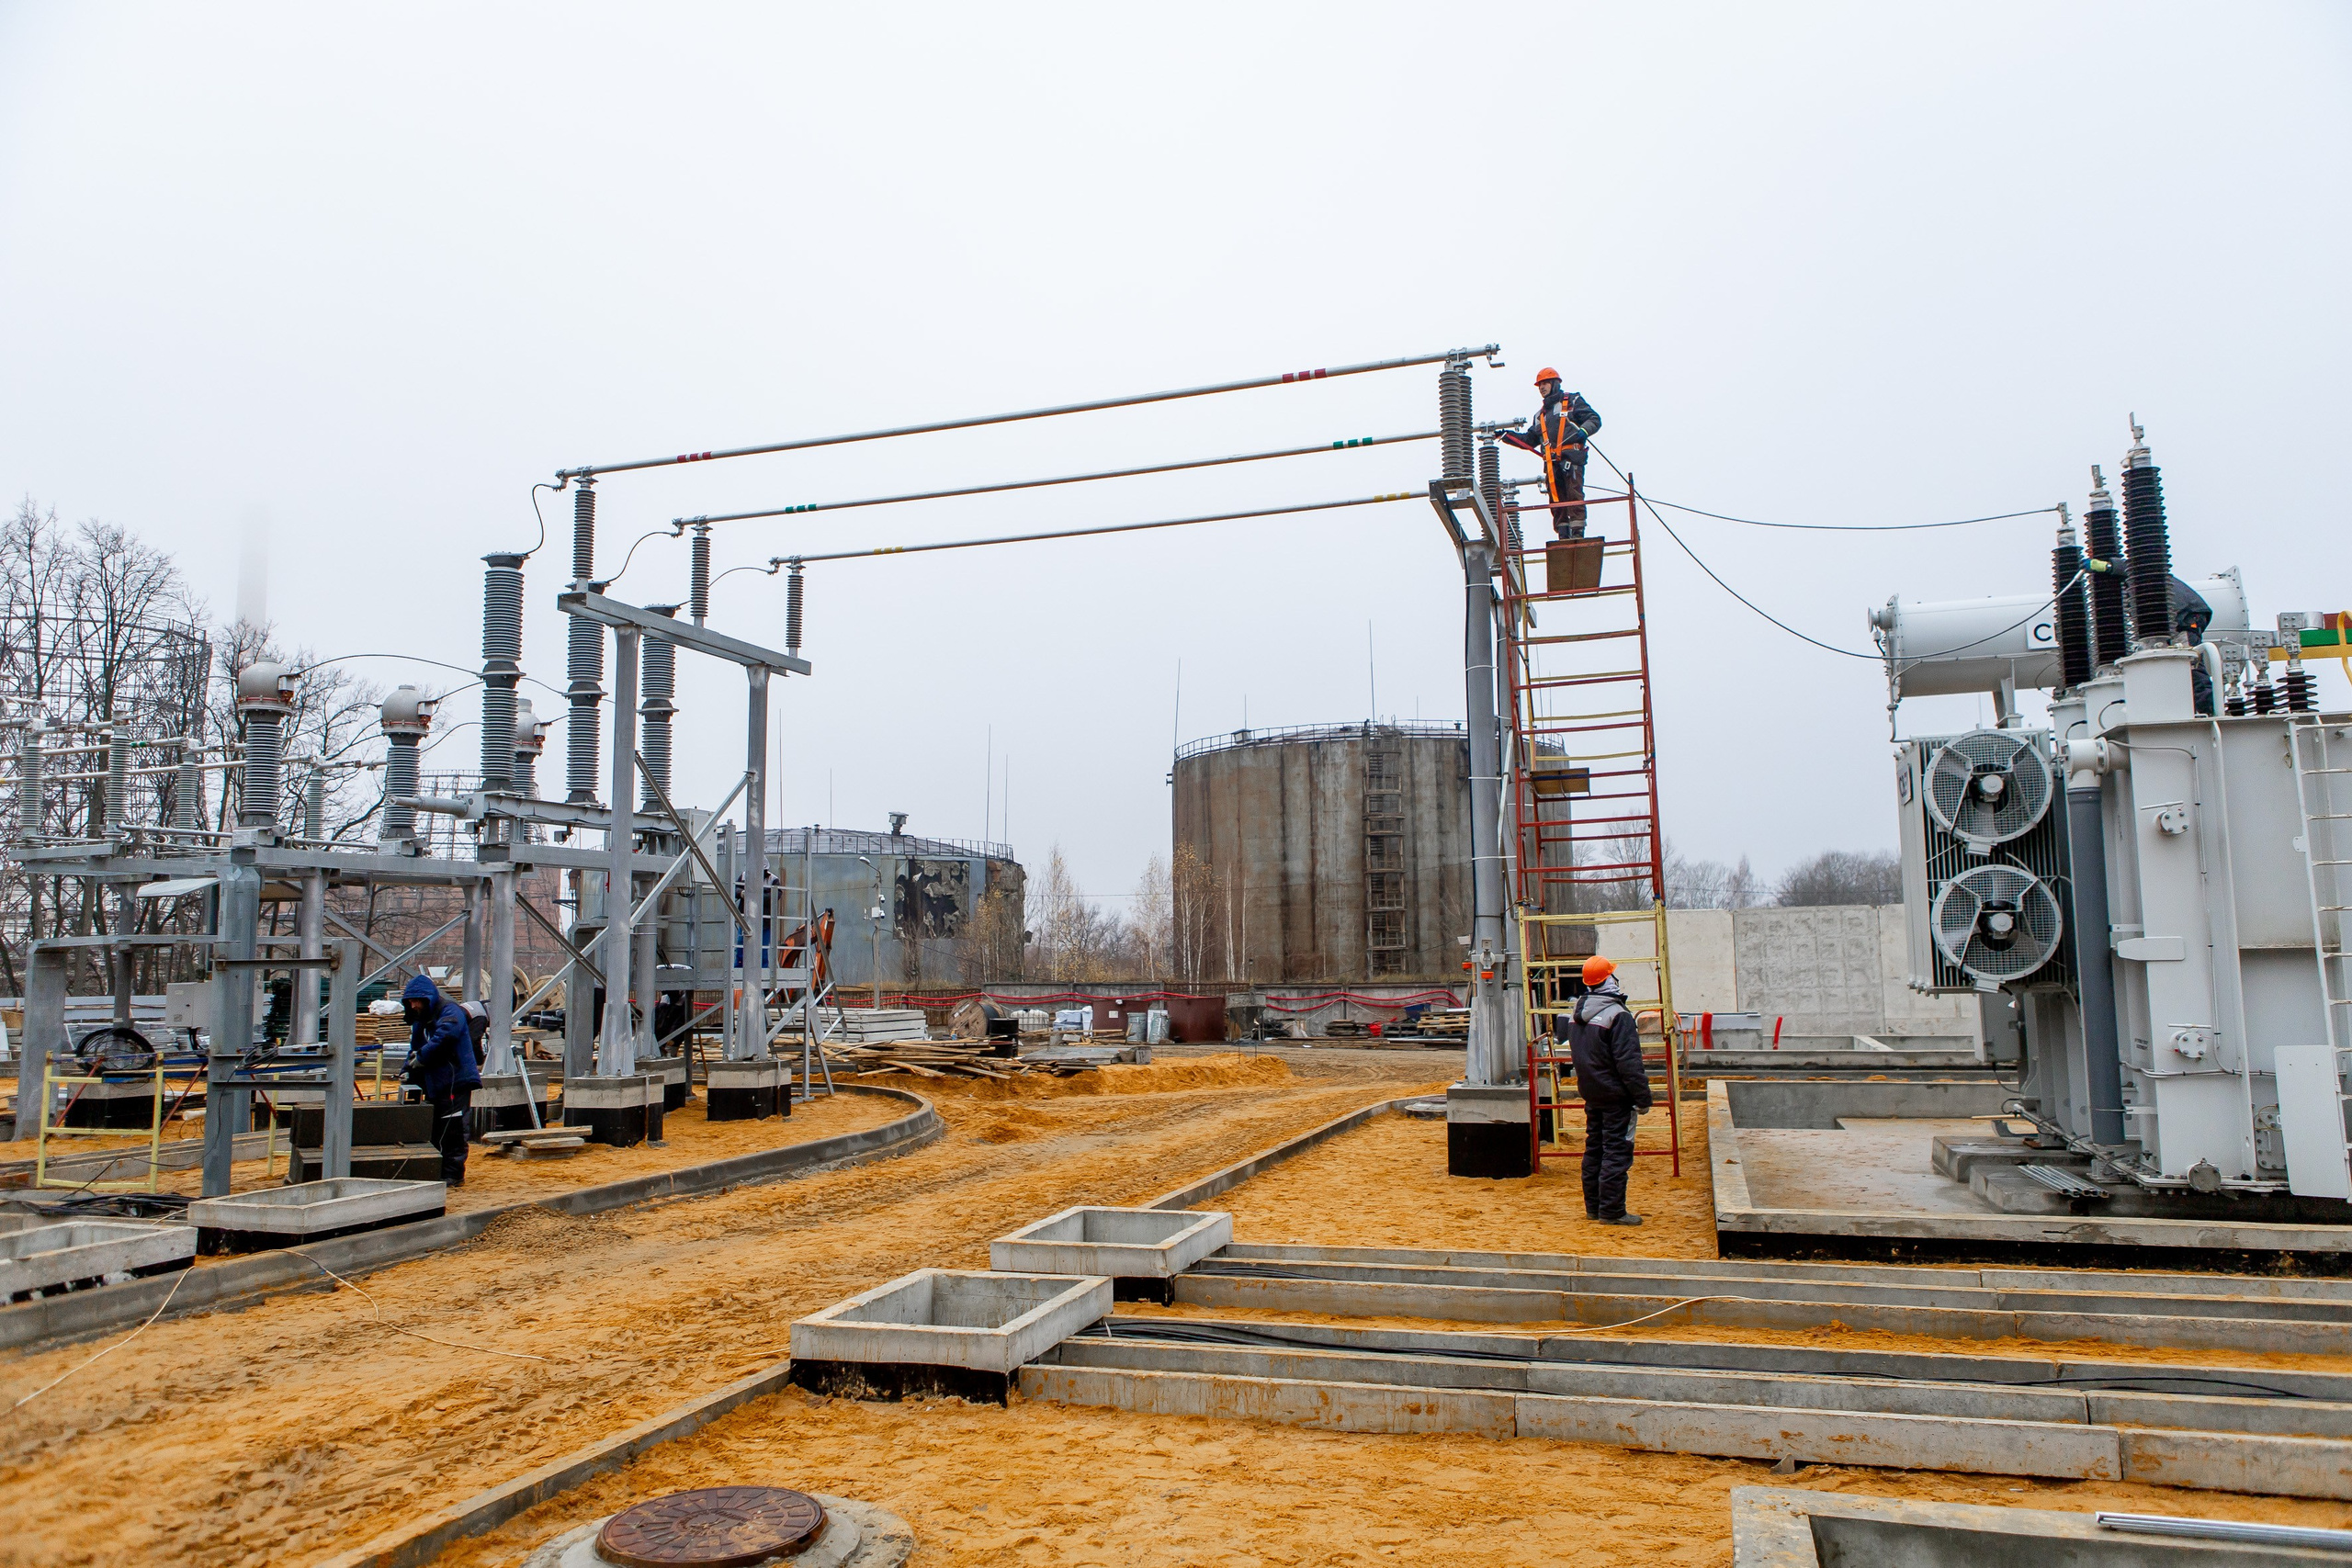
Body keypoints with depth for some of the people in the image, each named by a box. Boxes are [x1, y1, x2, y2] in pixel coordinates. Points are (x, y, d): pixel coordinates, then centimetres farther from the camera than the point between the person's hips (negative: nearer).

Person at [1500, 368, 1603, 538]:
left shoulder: (1572, 401, 14)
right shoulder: (1540, 415, 31)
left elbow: (1594, 419, 6)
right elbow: (1528, 440, 29)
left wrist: (1583, 431, -15)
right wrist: (1506, 435, 19)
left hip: (1571, 457, -5)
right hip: (1551, 463, 5)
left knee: (1574, 496, -15)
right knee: (1556, 499, -2)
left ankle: (1578, 533, -19)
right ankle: (1563, 537, -3)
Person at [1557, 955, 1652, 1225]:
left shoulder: (1576, 1013, 7)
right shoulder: (1618, 1015, -18)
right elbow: (1629, 1062, -20)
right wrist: (1643, 1098, -16)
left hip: (1590, 1093, 8)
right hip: (1616, 1096, -8)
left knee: (1594, 1149, 15)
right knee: (1617, 1152, -3)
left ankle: (1593, 1206, 21)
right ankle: (1611, 1211, -1)